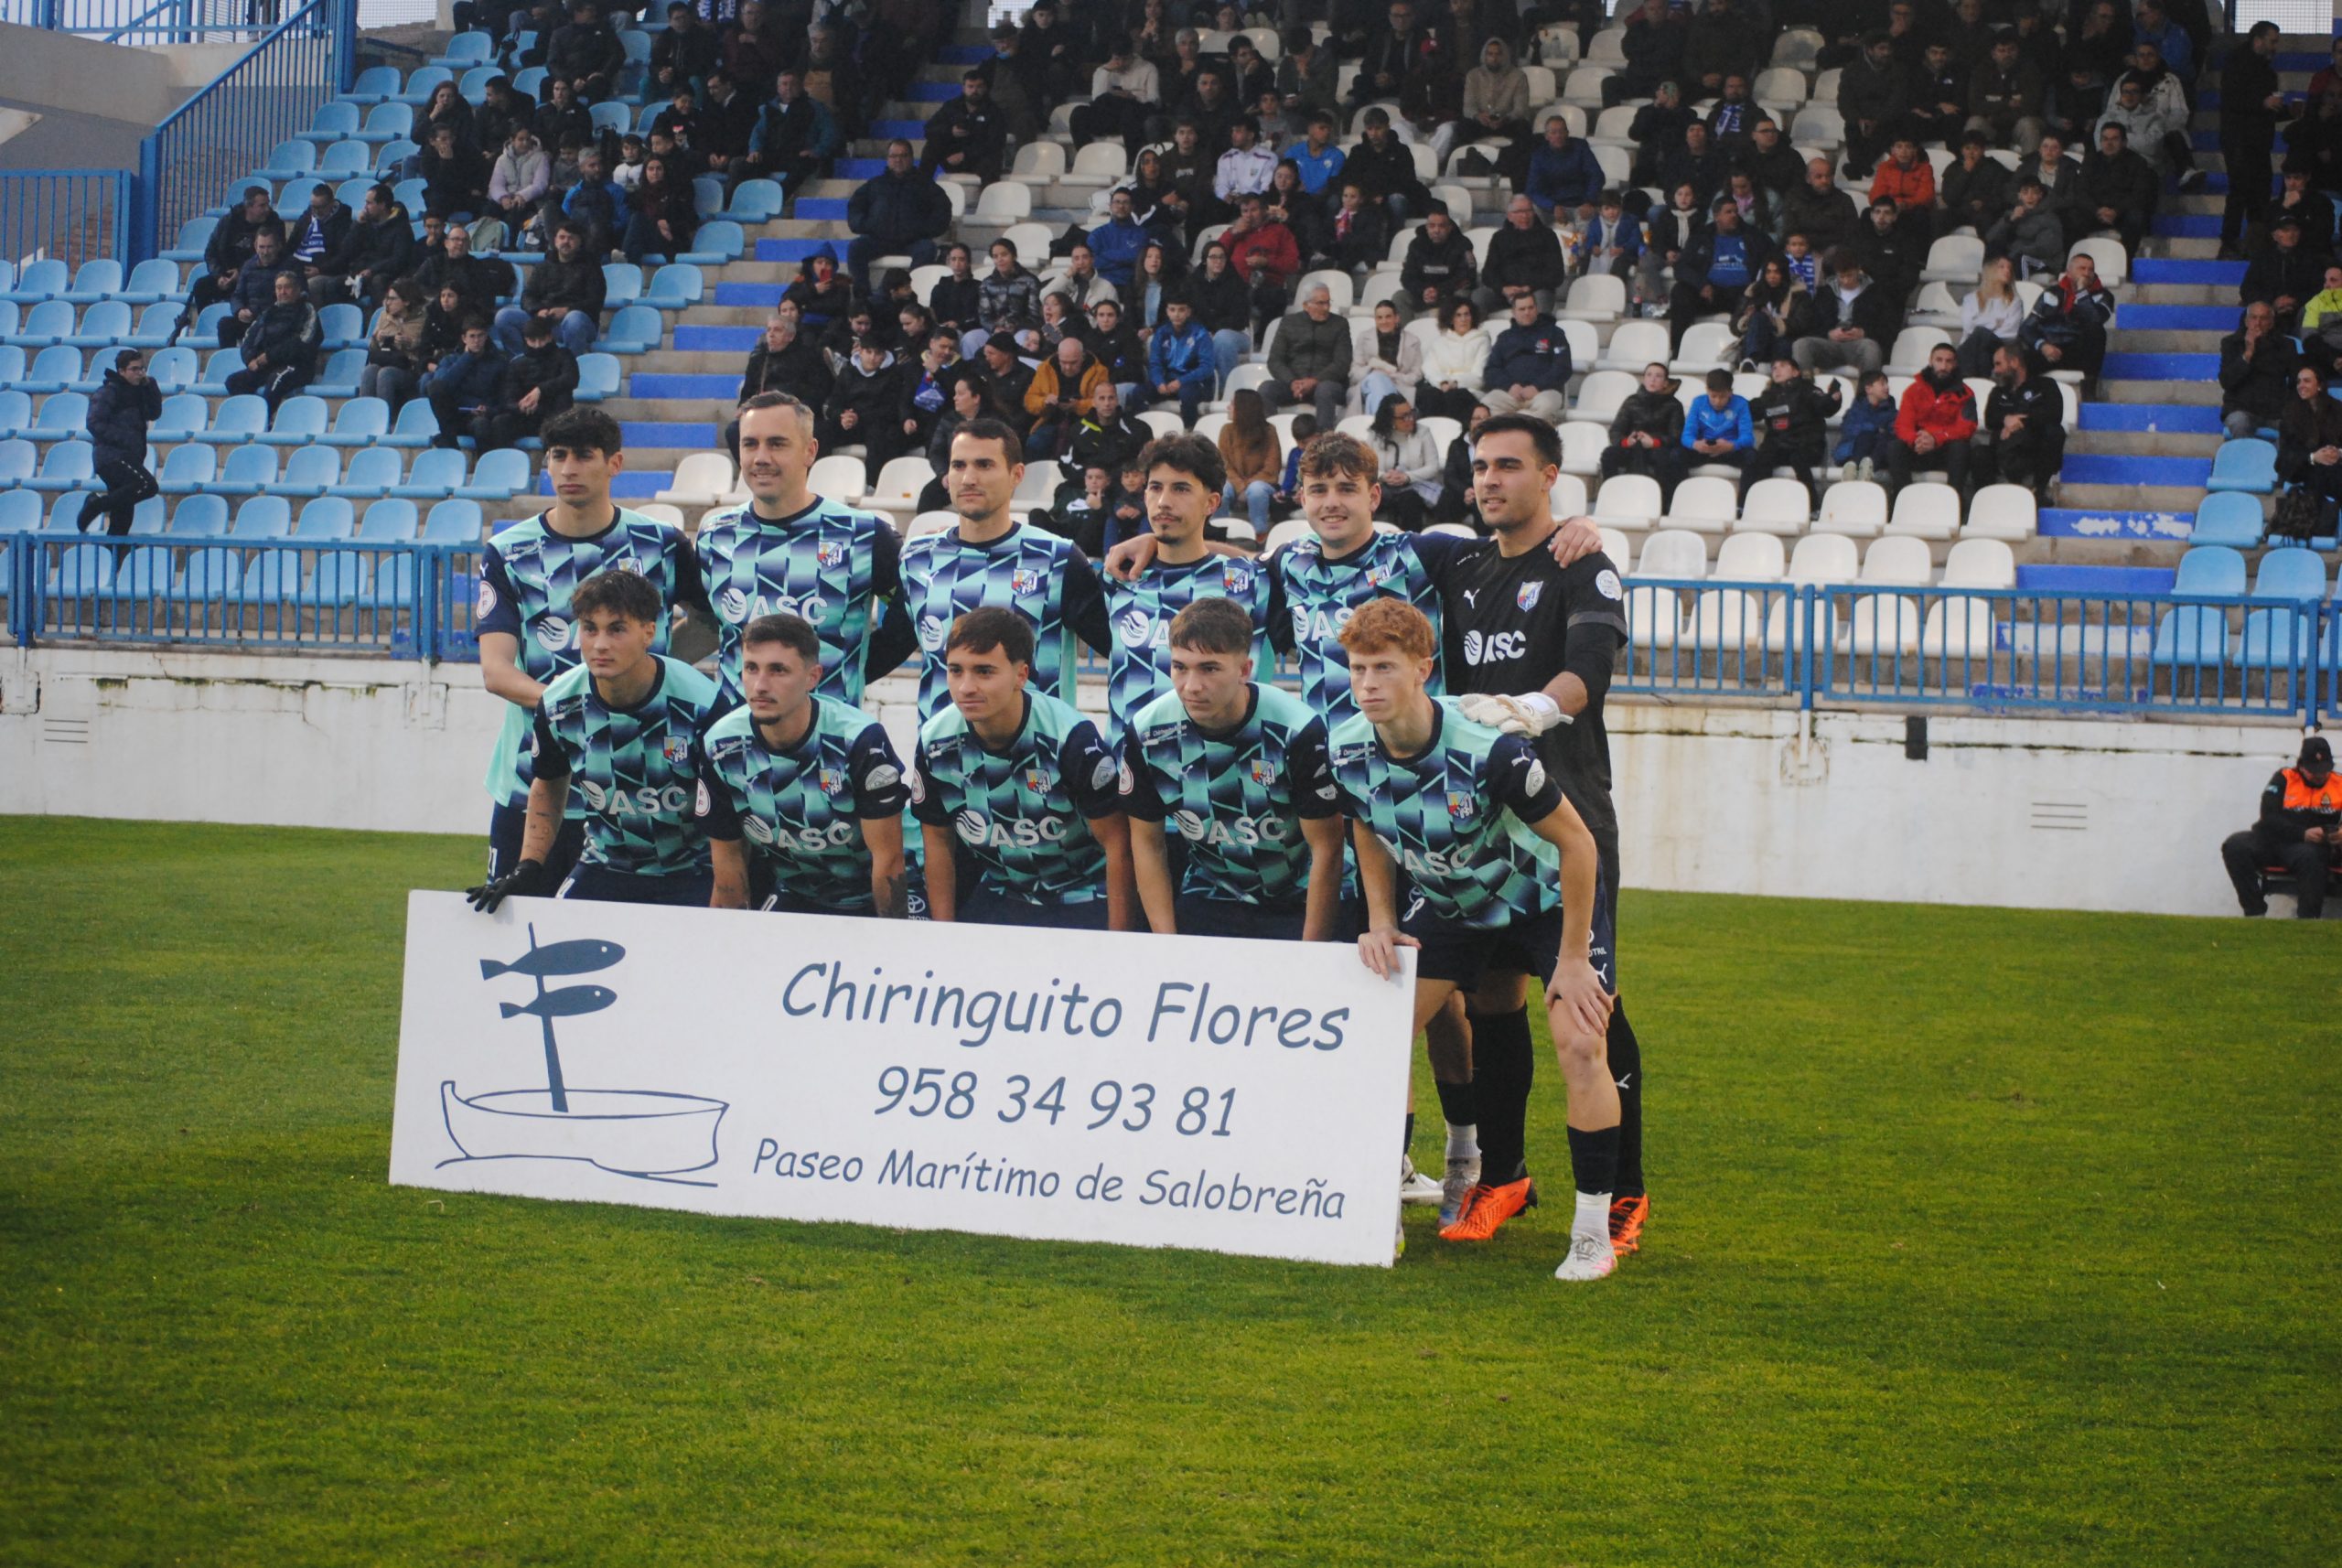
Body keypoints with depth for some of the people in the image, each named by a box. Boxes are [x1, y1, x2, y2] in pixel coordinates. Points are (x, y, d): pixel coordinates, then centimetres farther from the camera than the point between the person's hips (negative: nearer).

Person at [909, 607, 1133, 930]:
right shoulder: (935, 742, -9)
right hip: (993, 894, 4)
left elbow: (1117, 842, -15)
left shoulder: (1073, 737, -22)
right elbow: (938, 840, 5)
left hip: (1083, 901, -4)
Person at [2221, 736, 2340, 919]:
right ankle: (2255, 912, -19)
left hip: (2311, 844, -2)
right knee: (2235, 846, -23)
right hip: (2271, 840, 2)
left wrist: (2337, 834, -26)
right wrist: (2302, 834, -18)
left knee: (2309, 857, -39)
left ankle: (2308, 920, -31)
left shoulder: (2337, 785, 7)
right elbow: (2269, 818, -4)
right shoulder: (2284, 778, 6)